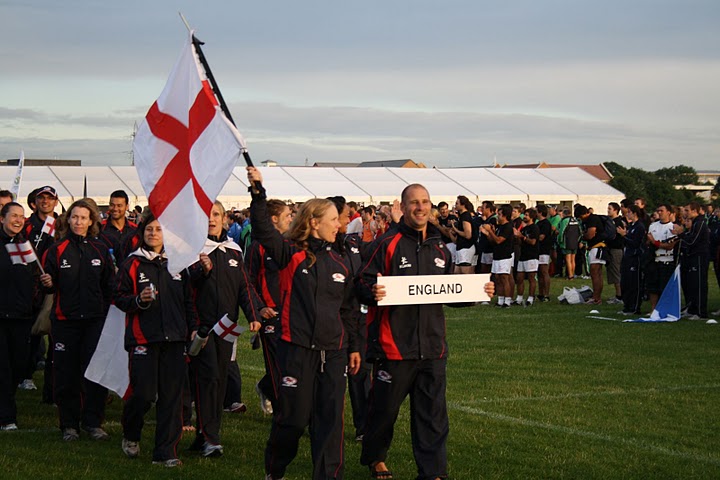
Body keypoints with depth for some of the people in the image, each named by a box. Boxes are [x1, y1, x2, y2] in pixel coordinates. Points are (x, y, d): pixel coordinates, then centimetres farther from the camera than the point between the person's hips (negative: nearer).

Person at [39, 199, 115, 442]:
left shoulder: (100, 250, 7)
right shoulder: (57, 250, 3)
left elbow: (109, 286, 10)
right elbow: (50, 285, 4)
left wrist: (108, 314, 1)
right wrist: (48, 283, -18)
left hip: (96, 319, 1)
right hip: (65, 319, -1)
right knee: (66, 373, 2)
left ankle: (93, 422, 8)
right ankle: (69, 424, 12)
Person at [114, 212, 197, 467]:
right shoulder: (131, 264, 2)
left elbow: (188, 300, 17)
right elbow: (119, 298, 0)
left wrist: (192, 328, 8)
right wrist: (139, 300, -18)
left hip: (174, 340, 3)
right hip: (143, 338, -3)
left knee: (171, 395, -1)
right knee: (143, 393, -7)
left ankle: (165, 452, 5)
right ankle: (130, 435, 23)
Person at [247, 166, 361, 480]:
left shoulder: (338, 264, 12)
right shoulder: (291, 254, -4)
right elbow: (263, 230, -20)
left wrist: (353, 346, 17)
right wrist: (258, 194, -31)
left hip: (332, 351, 5)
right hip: (297, 348, -5)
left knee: (330, 419, 3)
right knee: (293, 417, 4)